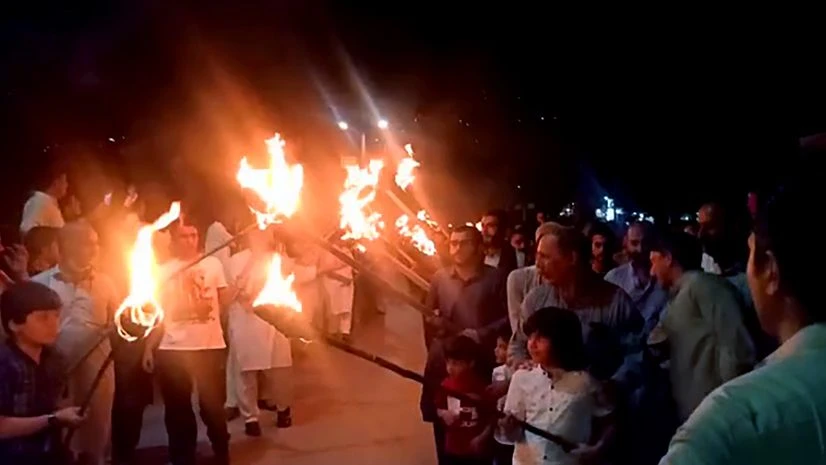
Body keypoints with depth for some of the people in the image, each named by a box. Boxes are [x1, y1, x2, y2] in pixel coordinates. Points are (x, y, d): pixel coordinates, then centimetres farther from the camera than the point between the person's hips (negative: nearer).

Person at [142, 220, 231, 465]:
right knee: (177, 408, 10)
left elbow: (224, 301, 7)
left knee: (213, 406, 8)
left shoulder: (213, 263, 4)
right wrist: (148, 348, 0)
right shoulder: (163, 270, 6)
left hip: (211, 346, -1)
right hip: (172, 349, 1)